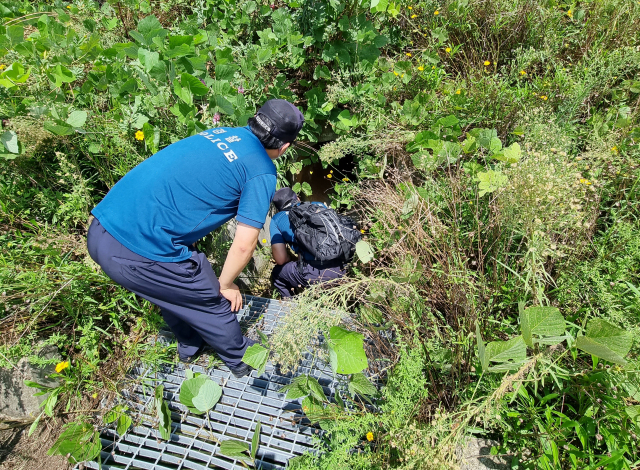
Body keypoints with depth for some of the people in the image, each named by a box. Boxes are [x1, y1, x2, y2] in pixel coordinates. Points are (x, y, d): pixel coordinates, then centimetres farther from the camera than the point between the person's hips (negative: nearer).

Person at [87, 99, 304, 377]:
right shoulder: (262, 172, -7)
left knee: (171, 289, 32)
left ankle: (190, 346, 55)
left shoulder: (222, 132, 14)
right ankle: (241, 360, 42)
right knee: (213, 303, 17)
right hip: (141, 255, -8)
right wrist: (226, 284, 10)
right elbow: (244, 245, -9)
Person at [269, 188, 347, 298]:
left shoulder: (276, 220, 13)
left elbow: (281, 259, 4)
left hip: (314, 273, -4)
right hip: (340, 269, 5)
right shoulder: (319, 205, 21)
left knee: (277, 273, 24)